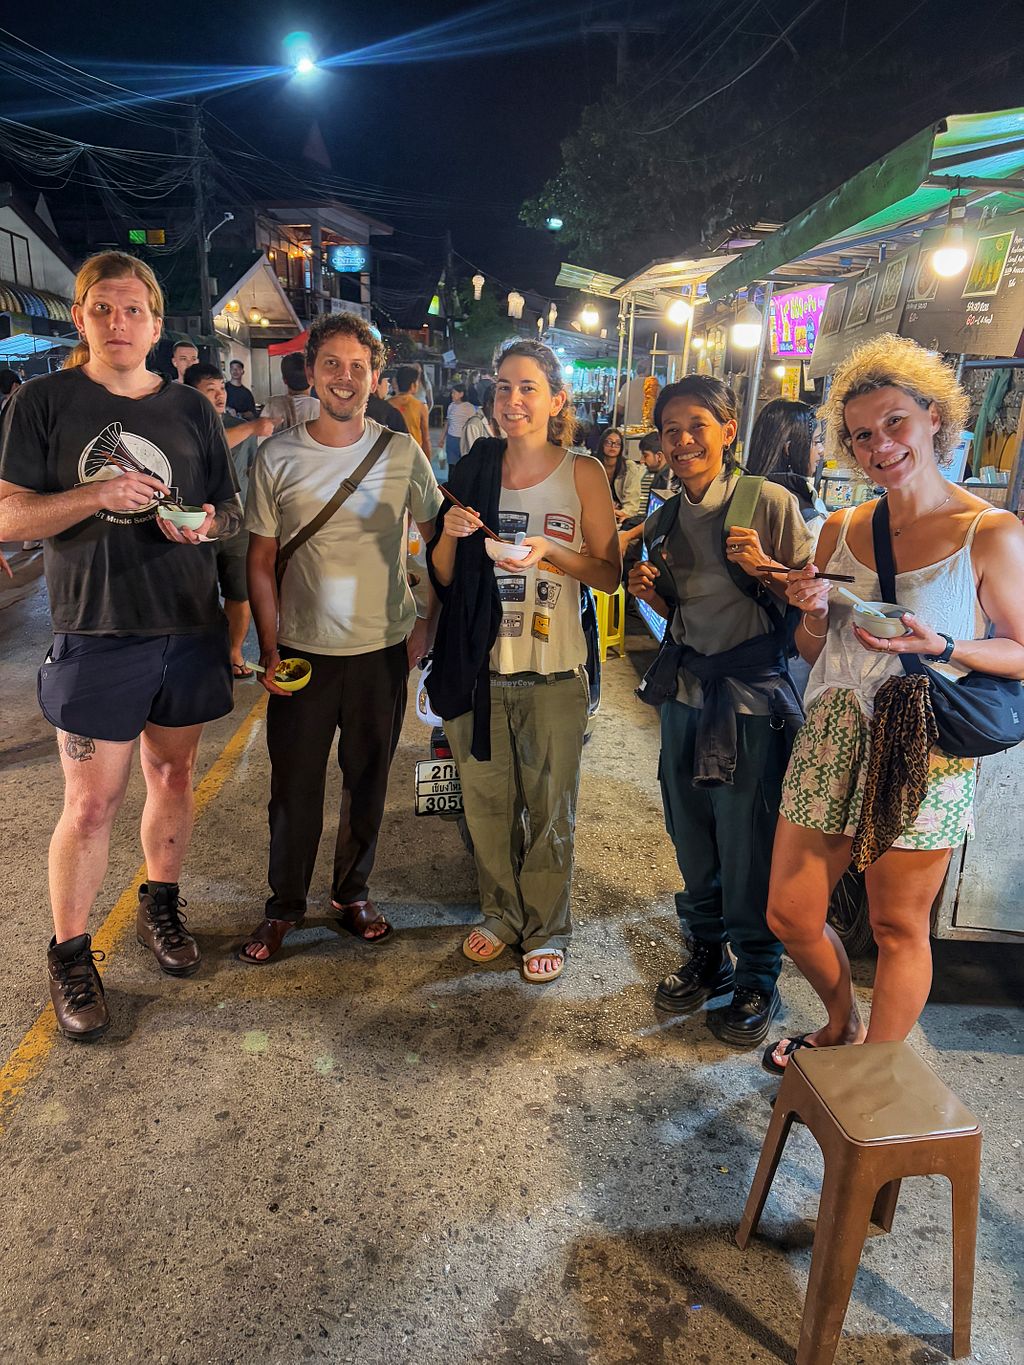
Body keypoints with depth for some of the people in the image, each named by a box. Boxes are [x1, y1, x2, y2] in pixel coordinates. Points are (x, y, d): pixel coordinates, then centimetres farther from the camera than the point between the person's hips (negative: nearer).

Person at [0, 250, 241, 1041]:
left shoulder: (191, 409, 9)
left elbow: (232, 508, 13)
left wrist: (207, 522, -10)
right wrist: (100, 493, -20)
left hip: (189, 627, 4)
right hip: (97, 634, -3)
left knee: (174, 775, 14)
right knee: (91, 803, -2)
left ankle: (161, 907, 35)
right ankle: (70, 954, 17)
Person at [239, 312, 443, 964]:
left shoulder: (403, 453, -3)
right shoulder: (277, 456, -2)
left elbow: (442, 539, 6)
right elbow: (262, 560, 2)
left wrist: (430, 621, -1)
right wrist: (270, 648, -4)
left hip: (383, 649, 0)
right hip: (302, 650, 0)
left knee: (368, 782, 13)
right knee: (294, 786, 9)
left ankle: (353, 892, 34)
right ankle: (285, 904, 29)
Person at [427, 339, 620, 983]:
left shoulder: (582, 475, -2)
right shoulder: (474, 471, 6)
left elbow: (610, 574, -2)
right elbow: (444, 576, 10)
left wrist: (552, 551, -18)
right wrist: (451, 535, -11)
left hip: (552, 671, -3)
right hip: (481, 666, 3)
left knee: (550, 808, 7)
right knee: (488, 801, 13)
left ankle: (548, 928, 28)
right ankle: (501, 913, 34)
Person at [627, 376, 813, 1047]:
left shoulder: (771, 503, -8)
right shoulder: (665, 522, 9)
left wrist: (766, 568, -23)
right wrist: (650, 593, -1)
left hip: (754, 695, -5)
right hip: (686, 691, 6)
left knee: (749, 845, 2)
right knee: (693, 837, 13)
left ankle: (757, 980, 22)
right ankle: (708, 954, 34)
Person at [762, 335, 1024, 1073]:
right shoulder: (842, 530, 6)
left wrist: (940, 646, -19)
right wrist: (815, 615, -7)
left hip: (925, 757, -4)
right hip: (832, 744, 5)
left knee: (899, 929, 9)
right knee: (791, 915, 10)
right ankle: (842, 1026, 41)